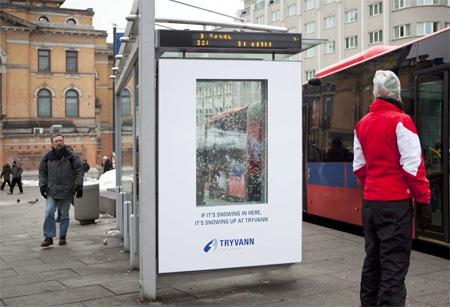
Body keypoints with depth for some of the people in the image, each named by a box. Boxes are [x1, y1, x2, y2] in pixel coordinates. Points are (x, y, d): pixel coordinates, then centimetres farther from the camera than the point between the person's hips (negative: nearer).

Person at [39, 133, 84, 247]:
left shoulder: (71, 156, -2)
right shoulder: (47, 157, 1)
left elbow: (79, 170, 1)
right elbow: (42, 172, 11)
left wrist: (79, 185, -5)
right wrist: (42, 185, 1)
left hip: (67, 191, -1)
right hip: (51, 191, 1)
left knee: (64, 215, 8)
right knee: (49, 213, -7)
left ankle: (63, 236, 20)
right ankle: (49, 237, 2)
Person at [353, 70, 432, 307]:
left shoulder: (362, 124, 10)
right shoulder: (400, 121, -11)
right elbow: (413, 166, -14)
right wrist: (423, 201, -8)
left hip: (370, 203, 7)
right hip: (396, 203, -7)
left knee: (373, 259, 16)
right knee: (394, 263, -4)